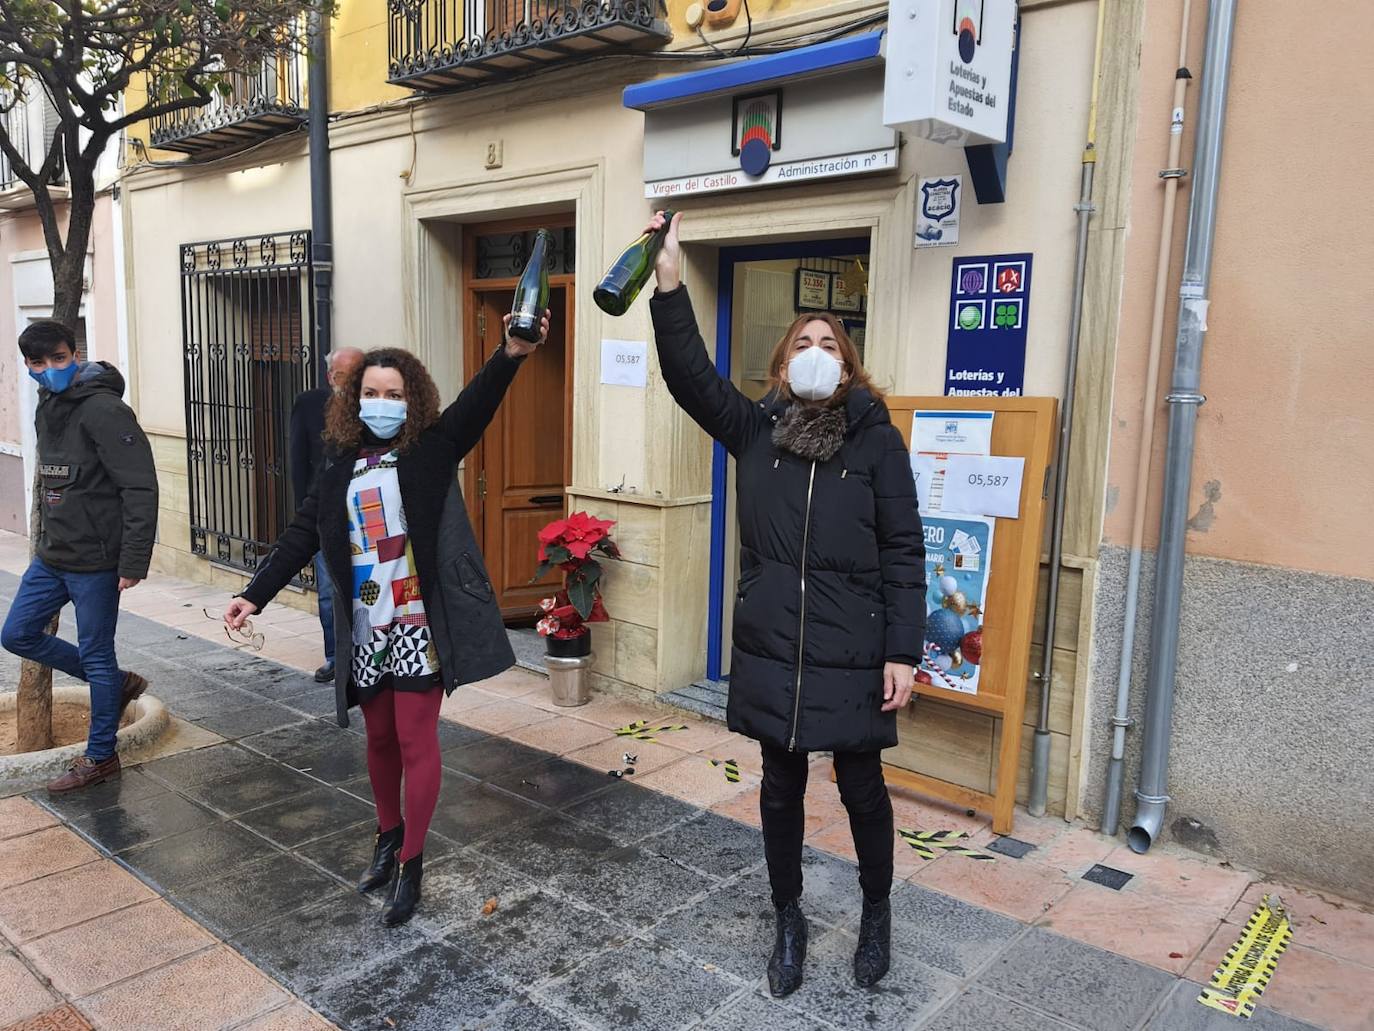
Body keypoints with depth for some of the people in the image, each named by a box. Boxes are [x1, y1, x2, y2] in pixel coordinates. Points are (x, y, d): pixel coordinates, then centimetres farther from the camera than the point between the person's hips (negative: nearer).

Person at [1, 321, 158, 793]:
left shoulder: (103, 410, -18)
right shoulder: (46, 408, 11)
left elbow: (140, 489, -23)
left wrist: (133, 562, -25)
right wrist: (46, 538, 18)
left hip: (95, 559, -9)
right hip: (52, 555, 9)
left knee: (96, 656, 2)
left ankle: (100, 758, 19)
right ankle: (118, 683, 27)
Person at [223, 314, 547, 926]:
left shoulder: (432, 449, -6)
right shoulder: (342, 463, 7)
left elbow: (476, 404, -24)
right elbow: (302, 535, 10)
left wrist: (511, 354, -42)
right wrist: (255, 595, 4)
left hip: (418, 626, -4)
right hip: (365, 629, 5)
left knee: (416, 741, 2)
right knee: (379, 738, 17)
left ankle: (411, 864, 17)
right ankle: (388, 836, 38)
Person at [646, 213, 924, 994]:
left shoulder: (878, 439, -4)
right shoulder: (755, 429, 2)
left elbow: (904, 553, -5)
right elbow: (689, 374, -11)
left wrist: (903, 651, -9)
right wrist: (671, 284, -23)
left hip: (851, 655, -2)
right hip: (771, 649, 2)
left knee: (862, 788, 13)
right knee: (781, 787, 15)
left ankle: (878, 913, 38)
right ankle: (791, 919, 36)